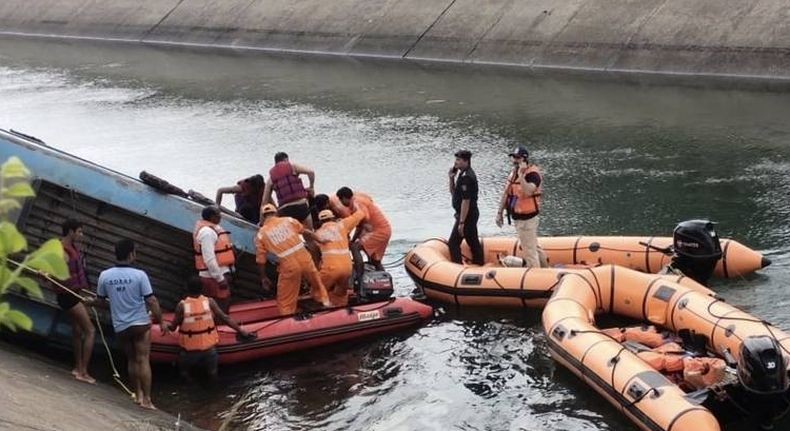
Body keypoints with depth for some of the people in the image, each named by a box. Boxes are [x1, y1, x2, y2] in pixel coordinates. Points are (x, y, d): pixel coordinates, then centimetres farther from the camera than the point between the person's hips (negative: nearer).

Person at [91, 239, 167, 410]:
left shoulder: (104, 276, -5)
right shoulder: (139, 275, -14)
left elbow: (100, 301, 5)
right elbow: (151, 301, -13)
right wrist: (161, 321, -2)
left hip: (120, 326, 3)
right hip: (140, 324, -3)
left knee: (131, 360, 18)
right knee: (143, 360, -1)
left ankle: (138, 394, 22)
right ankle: (146, 399, -3)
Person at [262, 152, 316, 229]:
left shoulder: (271, 177, 14)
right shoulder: (292, 166, 6)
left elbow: (265, 201, 14)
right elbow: (310, 172, -9)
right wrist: (311, 187, 8)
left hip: (284, 209, 3)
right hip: (301, 205, -3)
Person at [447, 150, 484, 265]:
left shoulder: (466, 177, -21)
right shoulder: (463, 174, 11)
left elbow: (466, 201, -24)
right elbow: (453, 192, 20)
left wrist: (461, 222, -24)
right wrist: (452, 178, 3)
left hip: (466, 215, -10)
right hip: (472, 214, 10)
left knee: (453, 243, -7)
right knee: (473, 242, 16)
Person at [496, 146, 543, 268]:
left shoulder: (532, 173, -16)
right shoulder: (513, 173, 11)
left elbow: (528, 192, -34)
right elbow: (506, 194, 16)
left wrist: (521, 174, -33)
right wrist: (499, 213, 16)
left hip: (527, 218, -9)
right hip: (517, 217, 9)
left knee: (530, 250, -6)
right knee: (526, 249, 18)